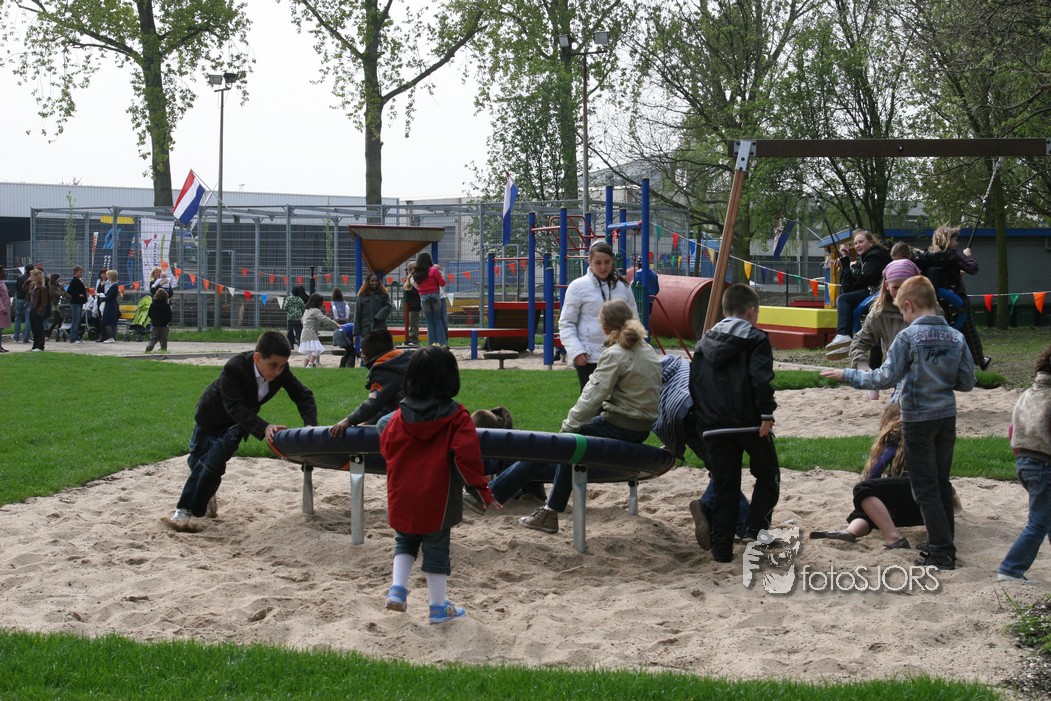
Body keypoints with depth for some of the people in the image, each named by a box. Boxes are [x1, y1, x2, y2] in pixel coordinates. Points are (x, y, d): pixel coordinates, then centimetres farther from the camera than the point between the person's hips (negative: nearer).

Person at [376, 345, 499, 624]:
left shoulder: (398, 417, -1)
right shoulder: (456, 418, -12)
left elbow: (386, 449, 8)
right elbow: (467, 456, -18)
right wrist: (482, 488, -8)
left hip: (402, 499, 3)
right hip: (436, 500, -3)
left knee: (405, 542, 23)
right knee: (436, 550, 9)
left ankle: (397, 588, 7)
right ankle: (440, 606, 16)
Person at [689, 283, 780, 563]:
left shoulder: (704, 344, 16)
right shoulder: (756, 339, -1)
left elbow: (694, 387, 17)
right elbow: (761, 379, -16)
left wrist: (703, 425, 21)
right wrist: (767, 414, -15)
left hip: (714, 427, 4)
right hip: (750, 422, -4)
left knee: (724, 487, 9)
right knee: (767, 475, 16)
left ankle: (722, 549, 6)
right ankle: (756, 528, 1)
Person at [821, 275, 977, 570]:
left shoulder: (909, 336, -16)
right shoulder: (956, 337, 0)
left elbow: (885, 378, -17)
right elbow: (967, 382, 3)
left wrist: (846, 375, -7)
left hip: (918, 420, -6)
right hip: (947, 418, 6)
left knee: (925, 488, 1)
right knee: (941, 483, 17)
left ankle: (942, 551, 0)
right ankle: (941, 543, 25)